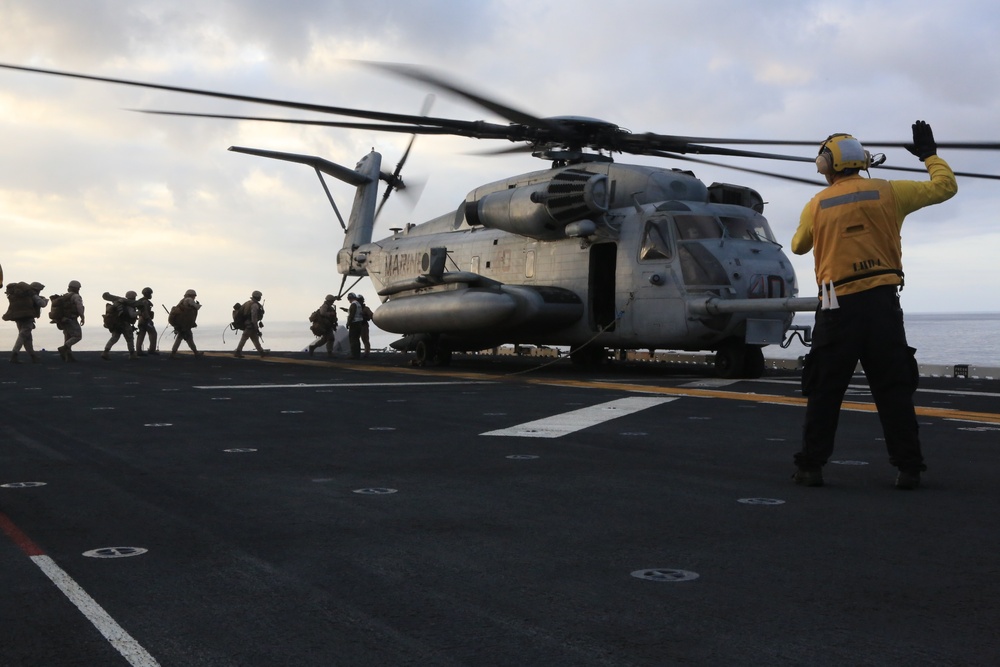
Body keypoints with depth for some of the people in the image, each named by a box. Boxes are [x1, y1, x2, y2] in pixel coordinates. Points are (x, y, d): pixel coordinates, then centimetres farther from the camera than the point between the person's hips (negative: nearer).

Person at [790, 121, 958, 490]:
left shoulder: (816, 205, 4)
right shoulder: (887, 192, 3)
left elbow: (798, 246, 21)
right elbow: (945, 187, 10)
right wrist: (930, 154, 26)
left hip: (838, 306, 0)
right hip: (882, 302, 1)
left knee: (825, 390, 7)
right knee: (894, 389, 6)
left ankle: (811, 466, 6)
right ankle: (908, 467, 6)